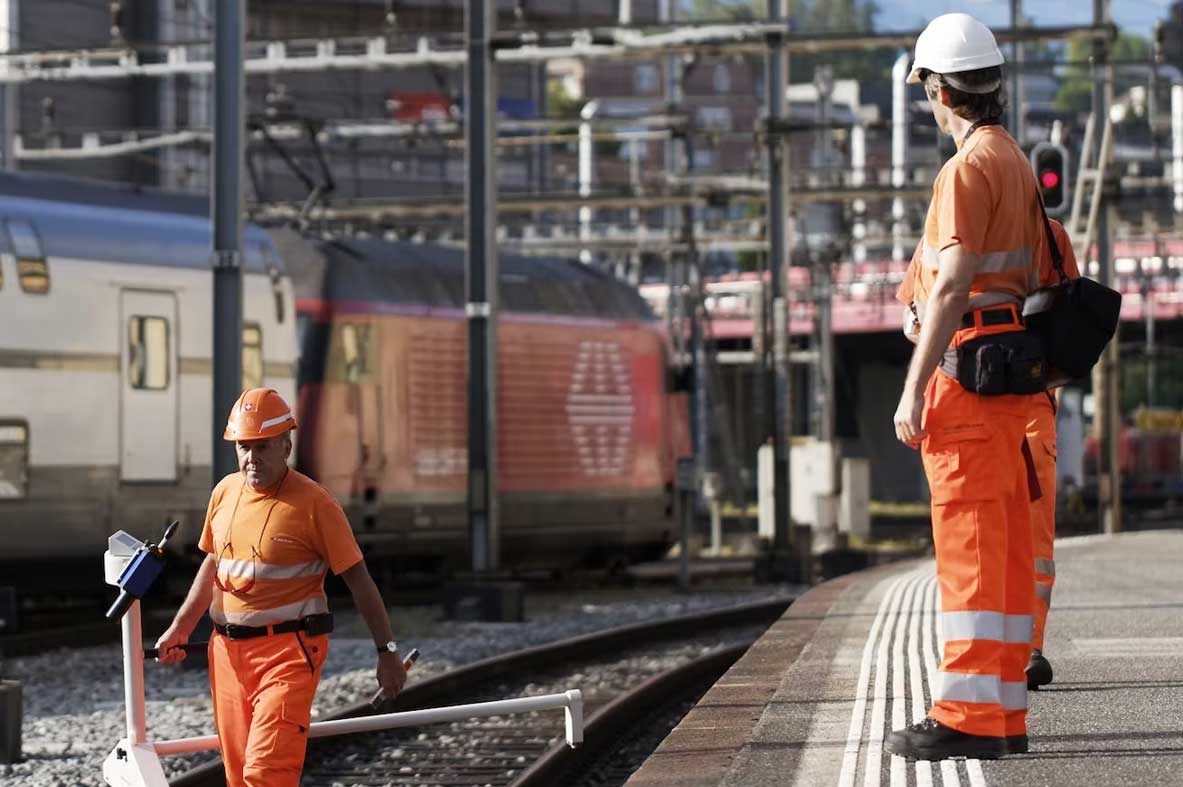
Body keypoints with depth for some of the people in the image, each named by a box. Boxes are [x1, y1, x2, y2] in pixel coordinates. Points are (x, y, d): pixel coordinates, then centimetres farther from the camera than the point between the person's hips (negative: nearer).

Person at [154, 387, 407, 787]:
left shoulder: (312, 502, -10)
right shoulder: (225, 492, 8)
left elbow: (358, 579, -7)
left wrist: (387, 651, -8)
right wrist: (181, 628, 17)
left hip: (289, 652, -6)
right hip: (227, 650, 6)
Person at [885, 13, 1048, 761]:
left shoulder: (969, 169, -13)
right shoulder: (1018, 164, 17)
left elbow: (951, 288, -20)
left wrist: (914, 389, -19)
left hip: (967, 363, -10)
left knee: (969, 540, -12)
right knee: (1007, 543, 8)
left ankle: (968, 717, -14)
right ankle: (1004, 713, 10)